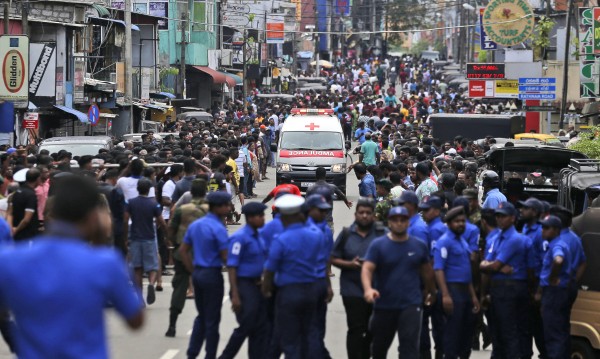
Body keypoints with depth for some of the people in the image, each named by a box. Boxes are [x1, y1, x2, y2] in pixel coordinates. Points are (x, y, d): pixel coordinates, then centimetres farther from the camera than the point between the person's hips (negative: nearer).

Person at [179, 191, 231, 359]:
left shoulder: (195, 225, 8)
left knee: (201, 316, 17)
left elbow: (183, 250, 12)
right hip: (213, 275, -7)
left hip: (197, 274, 7)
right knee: (212, 319, 2)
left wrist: (193, 270, 14)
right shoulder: (218, 228, -16)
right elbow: (225, 257, -17)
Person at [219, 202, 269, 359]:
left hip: (258, 285, 7)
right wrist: (235, 295, -19)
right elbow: (232, 267, -16)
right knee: (246, 327, -3)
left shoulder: (259, 236, 8)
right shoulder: (240, 238, -14)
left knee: (260, 328, 10)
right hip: (244, 285, -7)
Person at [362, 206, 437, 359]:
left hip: (411, 305, 0)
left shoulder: (419, 246, 3)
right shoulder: (378, 245, -5)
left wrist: (431, 291, 27)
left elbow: (427, 270, 18)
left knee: (410, 343, -13)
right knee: (380, 345, 16)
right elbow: (367, 268, -16)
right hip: (383, 305, 0)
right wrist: (368, 289, -34)